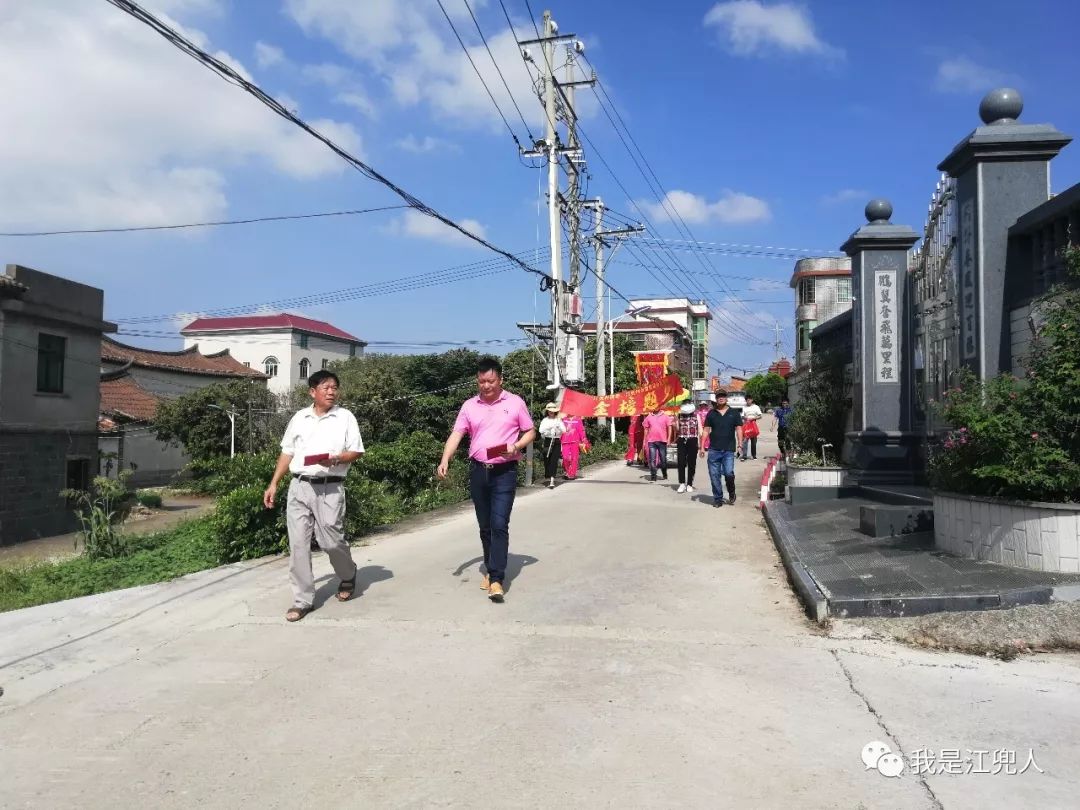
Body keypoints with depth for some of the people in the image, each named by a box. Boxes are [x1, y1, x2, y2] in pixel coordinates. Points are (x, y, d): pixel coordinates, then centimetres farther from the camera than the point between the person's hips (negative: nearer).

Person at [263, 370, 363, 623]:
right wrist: (273, 484, 11)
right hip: (299, 487, 3)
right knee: (298, 545, 2)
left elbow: (356, 452, 0)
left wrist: (335, 459, -19)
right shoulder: (299, 418, 10)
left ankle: (348, 576, 32)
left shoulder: (345, 417, 1)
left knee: (331, 542, 1)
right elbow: (287, 453, 15)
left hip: (330, 489, -3)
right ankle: (303, 601, 11)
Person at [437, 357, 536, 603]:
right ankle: (490, 570, 28)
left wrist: (516, 446, -14)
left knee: (499, 525, -11)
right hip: (478, 471, 3)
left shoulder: (515, 402, 0)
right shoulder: (469, 406, 6)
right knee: (485, 526, 12)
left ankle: (496, 579, -11)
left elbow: (530, 432, 6)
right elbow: (456, 435, 0)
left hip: (504, 472, -3)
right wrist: (445, 460, -15)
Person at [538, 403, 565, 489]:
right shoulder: (544, 420, 8)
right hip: (547, 442, 0)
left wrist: (558, 426, -15)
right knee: (547, 461, 3)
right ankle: (548, 478, 19)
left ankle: (552, 480, -19)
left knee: (554, 461, -11)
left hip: (556, 442, 0)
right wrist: (548, 427, -20)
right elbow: (541, 430, -6)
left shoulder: (558, 420, 11)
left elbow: (564, 430, 1)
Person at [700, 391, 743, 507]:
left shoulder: (734, 413, 9)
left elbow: (738, 429, 6)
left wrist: (740, 443, -10)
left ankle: (731, 493, 14)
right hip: (714, 450, 2)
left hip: (729, 450, -2)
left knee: (728, 473, -13)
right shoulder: (711, 413, 10)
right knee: (714, 475, 1)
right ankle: (718, 498, 13)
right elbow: (706, 430, 10)